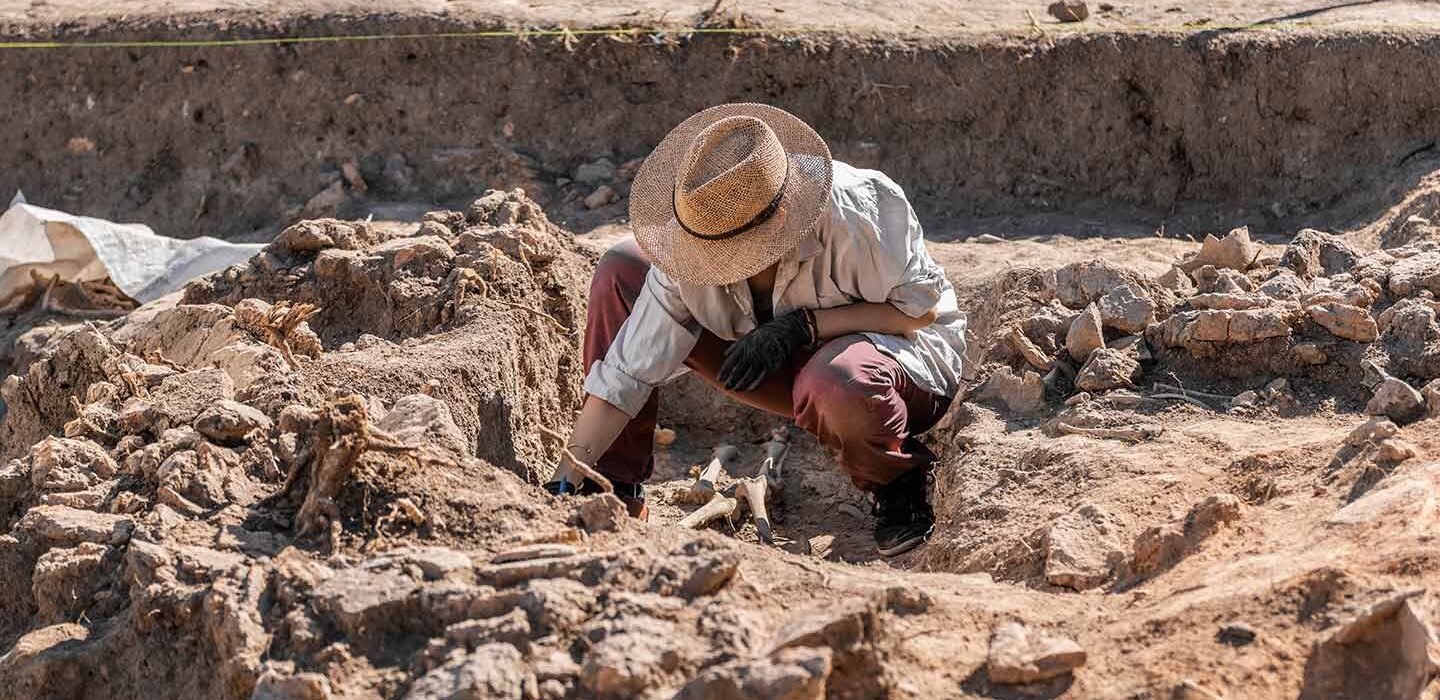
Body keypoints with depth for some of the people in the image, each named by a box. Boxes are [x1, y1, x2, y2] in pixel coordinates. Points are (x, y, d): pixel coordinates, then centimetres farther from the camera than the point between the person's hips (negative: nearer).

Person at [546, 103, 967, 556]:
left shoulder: (853, 212, -33)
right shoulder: (693, 246, -20)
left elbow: (923, 307, -21)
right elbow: (627, 371, -16)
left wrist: (804, 325, -30)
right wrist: (567, 481, -21)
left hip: (908, 353, -5)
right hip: (797, 365, 5)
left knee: (836, 382, -45)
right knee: (620, 273, -10)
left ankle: (901, 486, -8)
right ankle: (616, 491, -1)